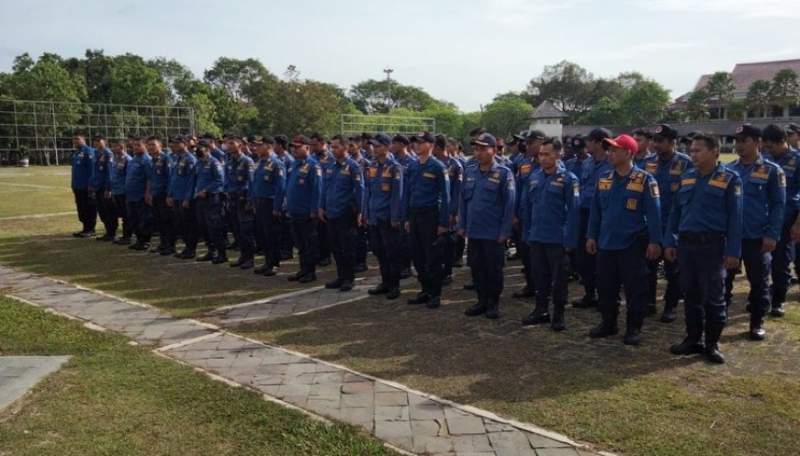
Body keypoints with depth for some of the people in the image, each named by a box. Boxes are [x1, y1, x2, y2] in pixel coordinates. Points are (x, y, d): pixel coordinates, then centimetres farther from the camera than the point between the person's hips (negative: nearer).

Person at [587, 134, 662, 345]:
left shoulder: (644, 180, -9)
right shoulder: (604, 179, 7)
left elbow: (653, 213, -10)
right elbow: (596, 210, 11)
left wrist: (654, 241, -13)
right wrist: (591, 236, 9)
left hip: (633, 245, -5)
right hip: (606, 243, 5)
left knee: (634, 288, 4)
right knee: (605, 287, 13)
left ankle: (634, 328, 16)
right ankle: (608, 323, 28)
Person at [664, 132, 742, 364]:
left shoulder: (729, 179, -4)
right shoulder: (686, 177, 10)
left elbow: (735, 217, -6)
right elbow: (675, 212, 13)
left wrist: (733, 251, -11)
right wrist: (669, 242, 6)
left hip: (712, 245, -4)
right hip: (685, 243, 5)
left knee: (713, 297, 3)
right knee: (690, 295, 12)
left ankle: (712, 344, 15)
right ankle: (693, 339, 23)